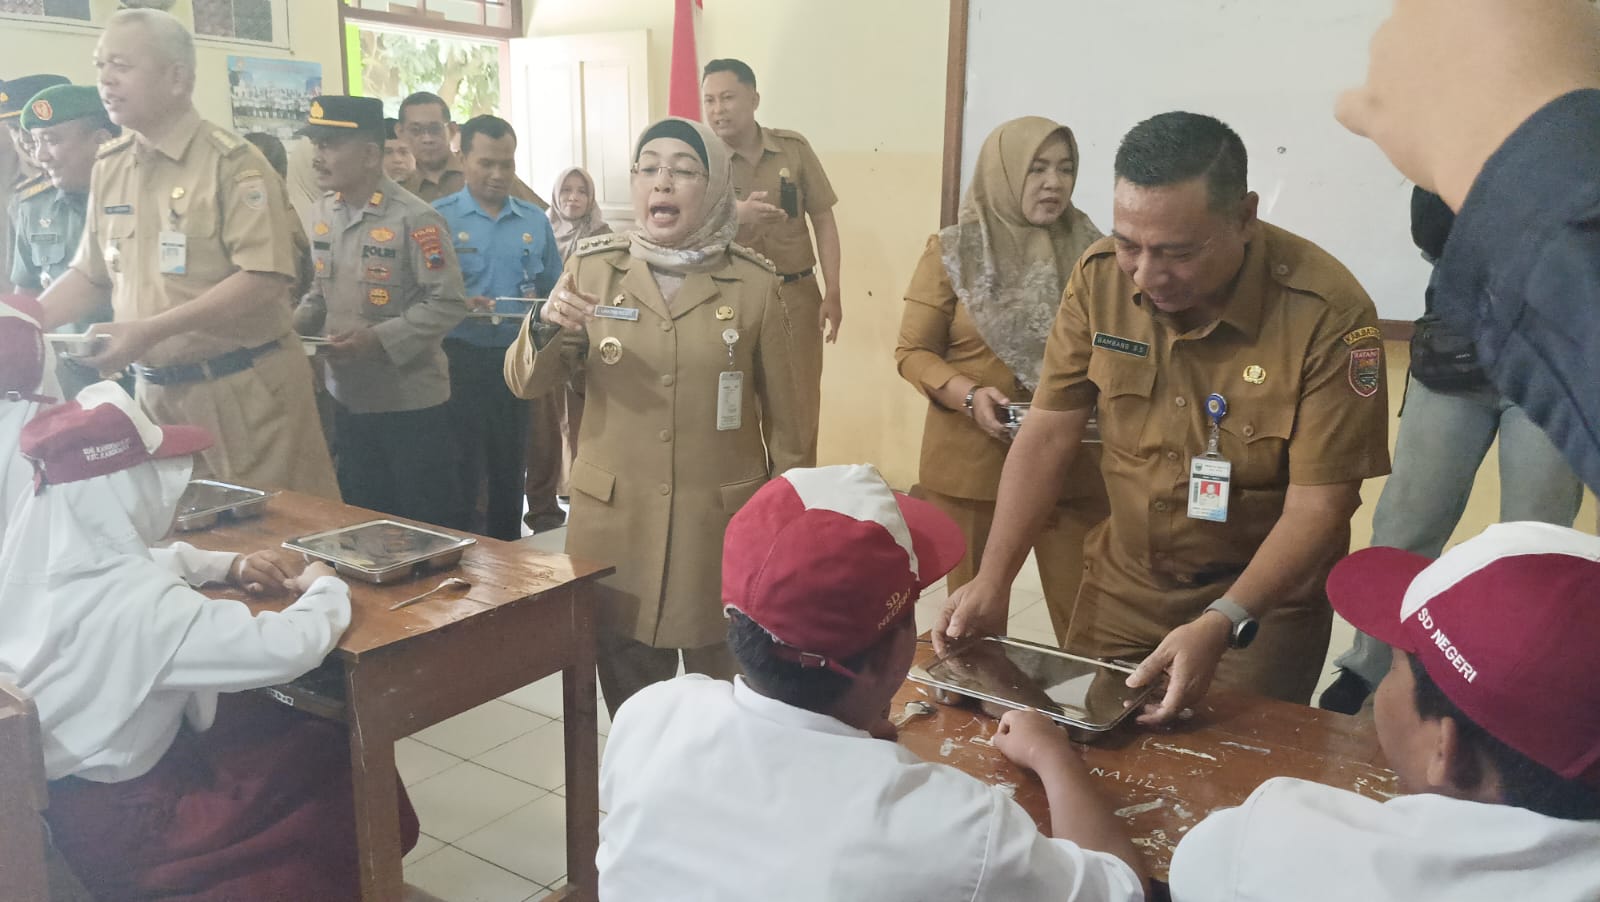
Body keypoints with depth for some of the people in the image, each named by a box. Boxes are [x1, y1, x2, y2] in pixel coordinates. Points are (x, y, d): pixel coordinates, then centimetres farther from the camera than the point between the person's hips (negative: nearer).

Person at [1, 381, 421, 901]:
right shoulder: (139, 603, -34)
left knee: (274, 719, 18)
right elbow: (289, 649, -37)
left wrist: (228, 567, 2)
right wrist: (325, 588, -16)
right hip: (108, 818, -8)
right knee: (333, 760, 4)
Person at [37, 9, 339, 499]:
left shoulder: (231, 161, -11)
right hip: (158, 394, 6)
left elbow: (264, 279, -20)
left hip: (243, 394, -6)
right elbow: (89, 275, 19)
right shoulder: (109, 166, 10)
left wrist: (150, 330, -23)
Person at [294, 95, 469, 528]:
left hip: (410, 400, -7)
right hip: (347, 398, 7)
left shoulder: (415, 219, -16)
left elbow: (447, 304, -18)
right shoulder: (320, 215, 7)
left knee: (429, 525, 3)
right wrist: (294, 325, -2)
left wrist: (380, 340, -23)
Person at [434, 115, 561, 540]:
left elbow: (554, 293, 11)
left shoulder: (534, 221, 8)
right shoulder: (437, 217, -2)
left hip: (518, 358, 4)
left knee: (510, 469, 13)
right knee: (462, 471, 1)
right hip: (460, 359, -3)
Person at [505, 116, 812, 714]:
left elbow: (783, 420, 2)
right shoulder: (592, 269, 1)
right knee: (630, 711, 13)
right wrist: (545, 325, -20)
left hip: (722, 527, -1)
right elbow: (525, 385, 1)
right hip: (616, 523, 2)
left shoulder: (754, 285, -3)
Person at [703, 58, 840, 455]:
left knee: (801, 401, 8)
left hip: (797, 293, 1)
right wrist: (738, 215, -34)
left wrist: (833, 293, -4)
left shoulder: (794, 147, 0)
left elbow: (823, 220, 3)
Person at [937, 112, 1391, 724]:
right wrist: (992, 581, -15)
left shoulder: (1327, 313, -23)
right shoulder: (1099, 278, -12)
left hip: (1263, 598, -3)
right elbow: (1048, 435, -8)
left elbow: (1319, 506, -21)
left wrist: (1220, 625, -33)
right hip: (1121, 584, 4)